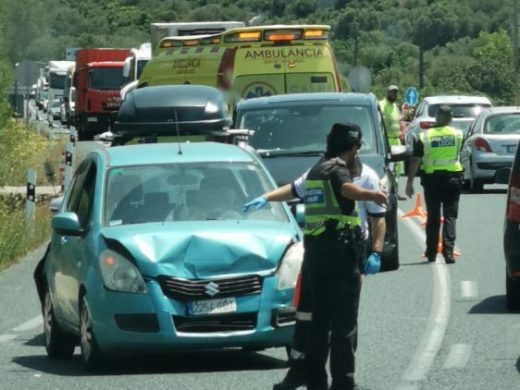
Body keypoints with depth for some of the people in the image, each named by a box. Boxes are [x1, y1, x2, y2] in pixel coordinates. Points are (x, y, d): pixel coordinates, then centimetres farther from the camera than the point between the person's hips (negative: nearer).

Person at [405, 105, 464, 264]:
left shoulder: (424, 136, -4)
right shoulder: (457, 134, -1)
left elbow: (415, 161, -5)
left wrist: (410, 182, 0)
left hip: (432, 179, 0)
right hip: (452, 178, 0)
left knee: (433, 217, 11)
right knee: (450, 216, 1)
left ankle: (431, 253, 17)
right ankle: (448, 250, -13)